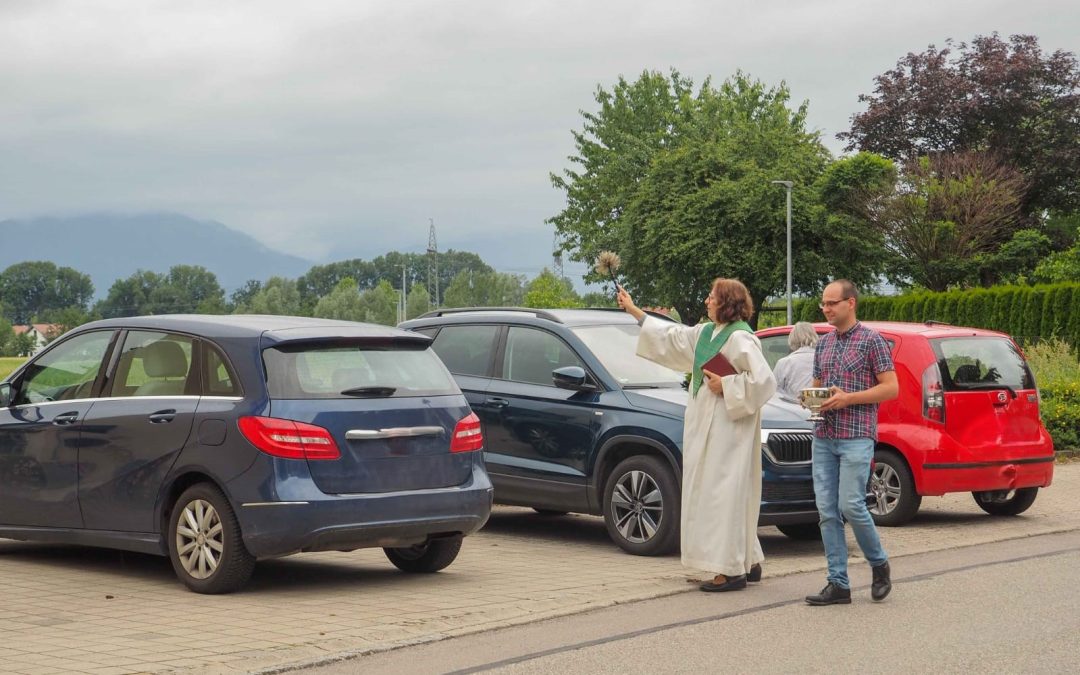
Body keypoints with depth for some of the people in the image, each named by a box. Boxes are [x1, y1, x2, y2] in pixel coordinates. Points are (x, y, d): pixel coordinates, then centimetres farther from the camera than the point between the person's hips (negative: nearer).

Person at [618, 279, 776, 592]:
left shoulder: (740, 338, -14)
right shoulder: (705, 332, 13)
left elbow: (762, 379, -22)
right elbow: (672, 336, 27)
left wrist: (726, 386, -17)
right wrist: (633, 310, 29)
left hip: (728, 428, -9)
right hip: (706, 425, 9)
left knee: (725, 494, -8)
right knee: (711, 494, 12)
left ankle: (732, 570, -5)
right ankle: (749, 563, 19)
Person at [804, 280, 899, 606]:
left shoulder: (871, 340, -4)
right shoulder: (823, 344, 16)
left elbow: (891, 387, -7)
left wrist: (847, 398, -16)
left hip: (856, 436, -6)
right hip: (823, 437, 7)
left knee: (851, 505, -12)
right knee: (827, 511, 1)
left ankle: (879, 565, 12)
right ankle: (838, 584, 4)